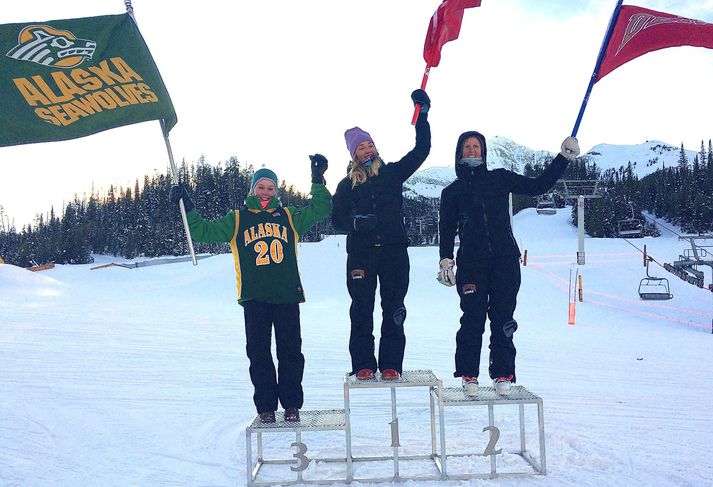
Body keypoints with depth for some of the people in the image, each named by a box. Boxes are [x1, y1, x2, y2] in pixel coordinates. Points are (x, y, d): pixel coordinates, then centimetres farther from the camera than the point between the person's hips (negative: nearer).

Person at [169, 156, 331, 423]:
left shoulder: (289, 217, 13)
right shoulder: (237, 220, 11)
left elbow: (320, 210, 13)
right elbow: (203, 231, 9)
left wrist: (318, 181, 4)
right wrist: (188, 208, -1)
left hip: (287, 296, 0)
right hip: (254, 298, 0)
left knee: (290, 351, 4)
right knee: (258, 352, 3)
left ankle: (291, 404, 17)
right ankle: (266, 406, 16)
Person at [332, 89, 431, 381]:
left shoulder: (392, 173, 10)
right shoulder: (347, 185, 10)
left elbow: (421, 150, 5)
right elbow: (337, 220, 8)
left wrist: (422, 115, -1)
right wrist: (356, 223, -13)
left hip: (394, 250, 0)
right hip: (361, 253, 0)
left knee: (393, 309, 0)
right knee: (361, 310, 0)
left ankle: (391, 364, 7)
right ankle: (363, 364, 8)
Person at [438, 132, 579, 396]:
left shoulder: (500, 178, 12)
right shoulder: (451, 191, 12)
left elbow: (538, 186, 14)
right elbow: (447, 229, 10)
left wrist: (563, 158, 10)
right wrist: (445, 260, -2)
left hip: (505, 260, 1)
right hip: (471, 263, -1)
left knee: (502, 318, 0)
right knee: (473, 319, -4)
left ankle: (502, 374, 11)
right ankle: (468, 375, 8)